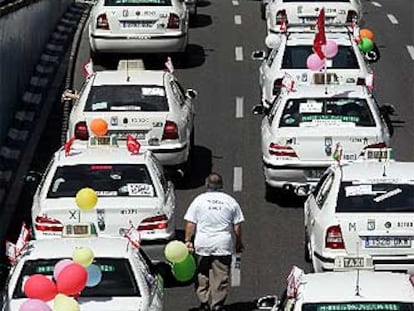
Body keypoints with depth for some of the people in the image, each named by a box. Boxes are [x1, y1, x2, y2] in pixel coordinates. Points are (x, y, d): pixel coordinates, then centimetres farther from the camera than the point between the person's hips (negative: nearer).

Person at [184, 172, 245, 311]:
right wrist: (238, 243, 15)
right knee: (221, 277, 4)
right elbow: (237, 227, 5)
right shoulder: (230, 201, 3)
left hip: (202, 244, 0)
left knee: (202, 275, 12)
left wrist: (188, 240, 3)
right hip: (223, 246, 0)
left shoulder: (199, 200, 1)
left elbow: (190, 223, -2)